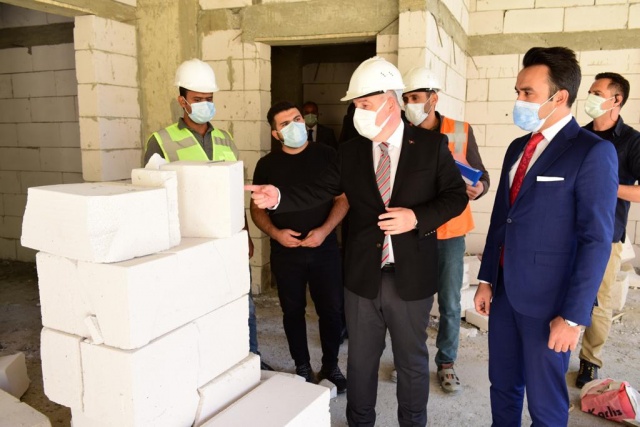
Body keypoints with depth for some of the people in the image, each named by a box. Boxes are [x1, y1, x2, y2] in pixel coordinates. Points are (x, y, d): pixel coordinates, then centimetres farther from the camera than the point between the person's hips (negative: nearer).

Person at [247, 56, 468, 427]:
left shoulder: (432, 145, -6)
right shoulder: (351, 151, 2)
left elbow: (456, 195, -3)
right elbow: (318, 192, -2)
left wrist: (417, 217, -18)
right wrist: (278, 197, -19)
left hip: (411, 277, -2)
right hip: (362, 275, 3)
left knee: (412, 359, 17)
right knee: (361, 358, 19)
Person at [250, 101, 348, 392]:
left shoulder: (327, 156, -1)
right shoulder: (267, 165, 3)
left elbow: (344, 198, -2)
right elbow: (257, 208, 7)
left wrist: (325, 230, -16)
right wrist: (274, 232, -12)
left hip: (324, 248, -1)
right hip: (285, 251, 1)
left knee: (331, 310, 5)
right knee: (293, 311, 12)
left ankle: (331, 366, 27)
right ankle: (302, 367, 30)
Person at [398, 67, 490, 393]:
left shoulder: (461, 132, -2)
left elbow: (481, 175, 2)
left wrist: (478, 188, -19)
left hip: (449, 232, 0)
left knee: (450, 303, 6)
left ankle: (446, 363, 25)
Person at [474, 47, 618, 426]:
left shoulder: (593, 152, -12)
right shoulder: (518, 148, 10)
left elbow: (597, 240, -16)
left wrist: (574, 315, -17)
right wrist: (487, 279, 12)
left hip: (549, 300, -6)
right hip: (505, 292, 6)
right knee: (503, 385, 18)